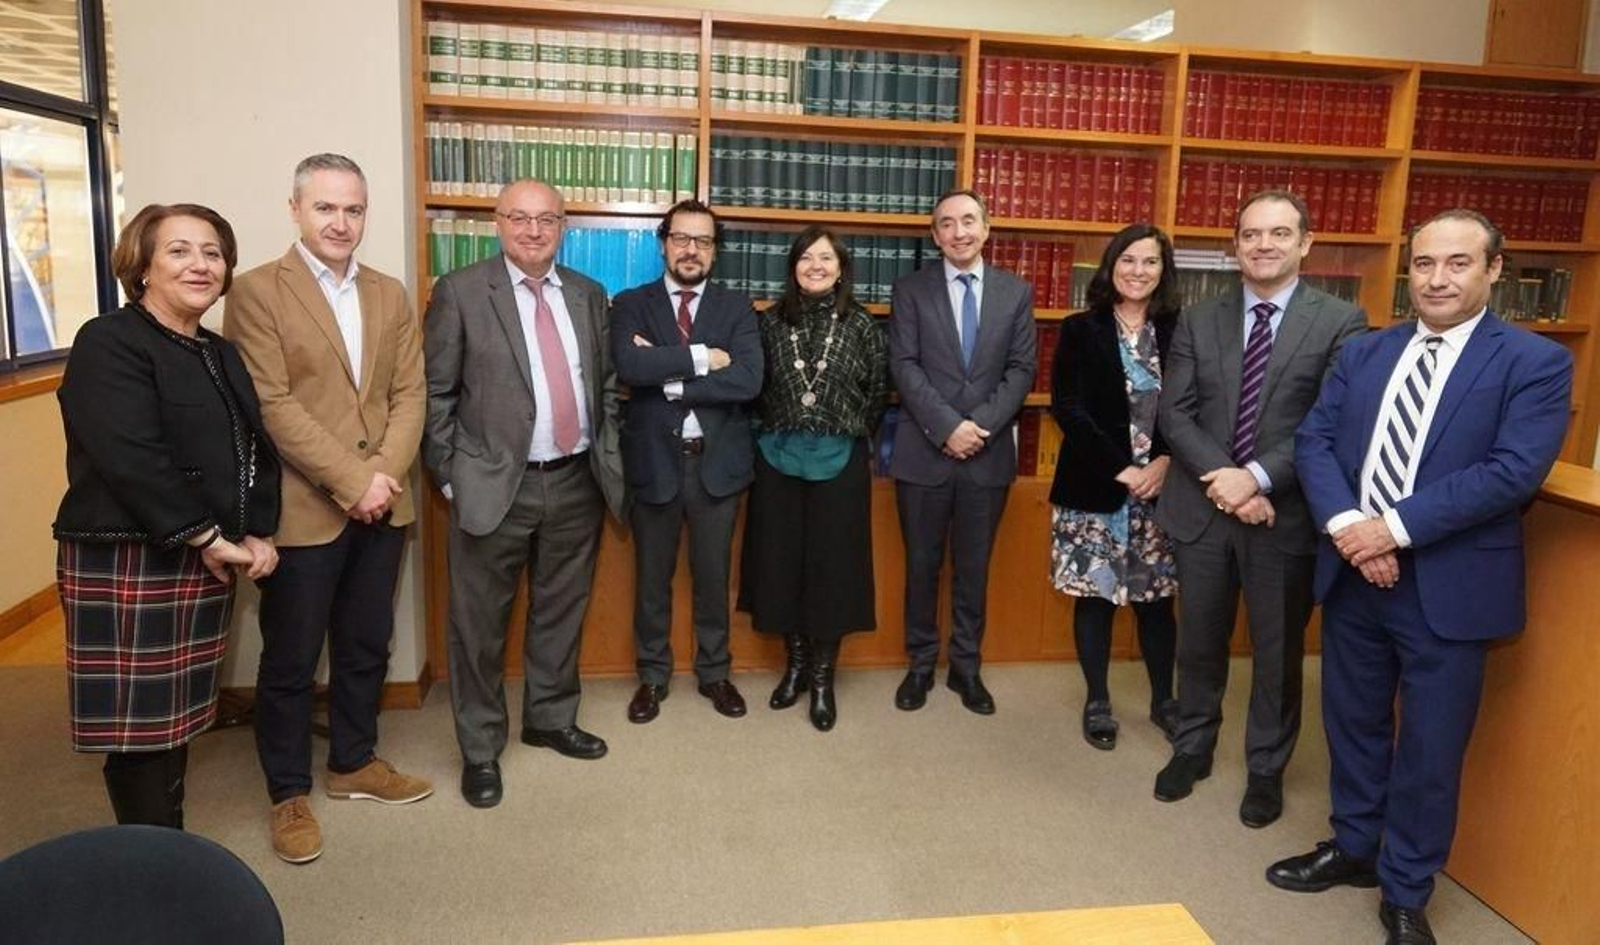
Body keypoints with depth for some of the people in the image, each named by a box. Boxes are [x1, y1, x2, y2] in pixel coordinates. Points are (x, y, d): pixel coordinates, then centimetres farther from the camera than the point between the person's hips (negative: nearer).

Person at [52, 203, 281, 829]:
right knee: (140, 724, 1)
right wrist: (209, 538, -17)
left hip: (202, 565, 7)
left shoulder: (221, 354, 13)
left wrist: (259, 532, -3)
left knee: (178, 716, 15)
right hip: (126, 566, -7)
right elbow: (130, 459, -21)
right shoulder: (108, 344, -10)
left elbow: (259, 448, 11)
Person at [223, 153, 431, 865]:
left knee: (366, 647, 16)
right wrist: (353, 482, -17)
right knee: (291, 661, 7)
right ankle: (289, 794, 23)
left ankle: (354, 762, 34)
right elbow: (272, 406, -14)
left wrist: (387, 474, -9)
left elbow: (410, 392, 6)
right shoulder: (257, 291, -6)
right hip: (303, 509, -5)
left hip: (382, 505, 5)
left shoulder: (390, 294, 11)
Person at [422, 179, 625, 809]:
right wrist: (450, 476, -6)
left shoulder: (588, 294, 8)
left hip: (578, 482, 4)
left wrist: (607, 457, 8)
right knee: (480, 623, 6)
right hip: (495, 485, -4)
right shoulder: (460, 291, -4)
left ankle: (551, 719, 36)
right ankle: (480, 748, 23)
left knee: (562, 611, 16)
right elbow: (435, 393, -4)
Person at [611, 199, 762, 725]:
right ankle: (653, 676, 30)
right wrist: (700, 357, -18)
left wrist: (669, 378, -16)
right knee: (652, 576, 13)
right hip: (653, 460, 0)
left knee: (713, 574, 13)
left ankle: (714, 673, 31)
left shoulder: (737, 308, 3)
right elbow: (629, 366, -19)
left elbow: (748, 380, -14)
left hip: (717, 462, 1)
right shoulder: (631, 305, 1)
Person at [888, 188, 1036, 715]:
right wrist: (947, 427, -16)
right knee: (922, 566, 8)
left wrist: (980, 426, -13)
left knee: (974, 568, 10)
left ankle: (966, 668, 24)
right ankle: (920, 664, 23)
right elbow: (904, 367, -6)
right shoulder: (911, 290, 2)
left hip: (989, 454, 1)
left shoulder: (1016, 293, 7)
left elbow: (1021, 369, 1)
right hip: (923, 452, -1)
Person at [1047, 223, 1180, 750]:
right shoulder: (1081, 330, -1)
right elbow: (1067, 410, -7)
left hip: (1161, 488, 2)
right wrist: (1120, 469, -13)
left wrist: (1165, 463, -12)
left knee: (1156, 596, 9)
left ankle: (1163, 700, 27)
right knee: (1095, 596, 6)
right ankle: (1097, 702, 21)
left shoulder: (1178, 331, 4)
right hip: (1094, 487, -1)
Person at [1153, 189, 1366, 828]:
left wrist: (1258, 478, -20)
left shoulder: (1341, 322, -4)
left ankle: (1266, 769, 31)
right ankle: (1192, 748, 36)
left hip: (1287, 515, -2)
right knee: (1199, 642, 16)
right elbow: (1174, 413, -2)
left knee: (1278, 652, 12)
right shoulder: (1198, 321, 5)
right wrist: (1221, 477, -16)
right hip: (1203, 509, 2)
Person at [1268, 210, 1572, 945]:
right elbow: (1313, 439, 1)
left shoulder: (1535, 362, -6)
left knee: (1430, 749, 8)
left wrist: (1395, 526, -21)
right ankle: (1353, 848, 39)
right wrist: (1346, 524, -16)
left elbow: (1514, 470, -17)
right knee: (1353, 724, 18)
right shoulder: (1364, 353, 8)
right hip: (1352, 573, 4)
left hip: (1449, 587, -4)